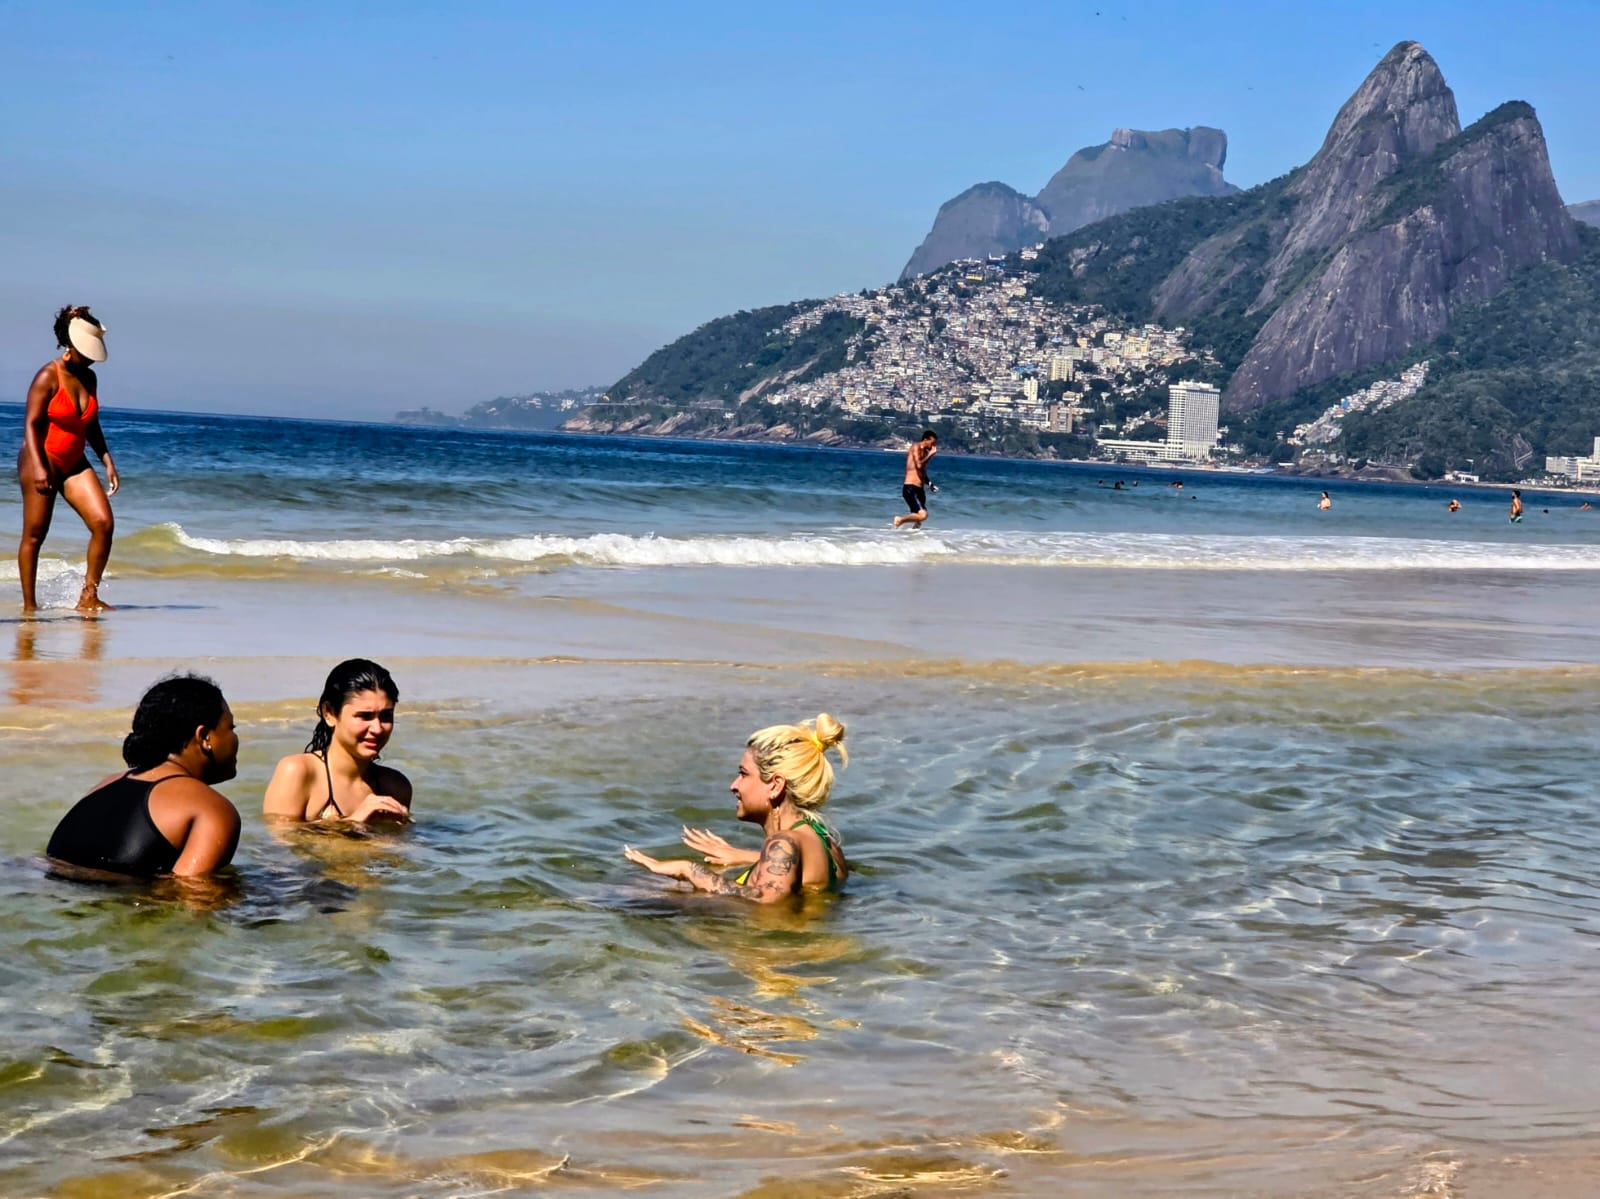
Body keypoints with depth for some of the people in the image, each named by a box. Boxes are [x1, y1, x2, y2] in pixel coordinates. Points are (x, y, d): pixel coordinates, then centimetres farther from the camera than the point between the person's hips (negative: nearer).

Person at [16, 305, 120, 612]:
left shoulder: (89, 378, 8)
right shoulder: (48, 376, -12)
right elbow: (31, 423, -16)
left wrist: (107, 461, 12)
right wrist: (39, 467, -25)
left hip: (74, 464, 7)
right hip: (42, 461, -6)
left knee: (104, 523, -8)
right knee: (34, 535, 0)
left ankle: (89, 596, -1)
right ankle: (29, 605, 9)